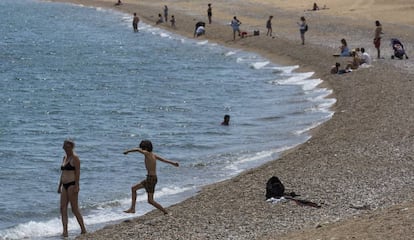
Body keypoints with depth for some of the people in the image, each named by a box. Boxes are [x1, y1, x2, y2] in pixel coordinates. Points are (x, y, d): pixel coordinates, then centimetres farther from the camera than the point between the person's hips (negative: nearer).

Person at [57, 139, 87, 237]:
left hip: (72, 185, -9)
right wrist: (60, 186, 19)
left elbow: (77, 173, -14)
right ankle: (65, 231, -1)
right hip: (65, 185, 9)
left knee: (74, 208, -6)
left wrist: (76, 186, -21)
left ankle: (83, 229, 4)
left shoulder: (75, 158, -9)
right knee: (63, 208, 1)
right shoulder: (65, 157, 17)